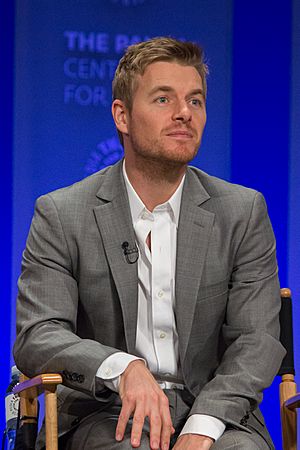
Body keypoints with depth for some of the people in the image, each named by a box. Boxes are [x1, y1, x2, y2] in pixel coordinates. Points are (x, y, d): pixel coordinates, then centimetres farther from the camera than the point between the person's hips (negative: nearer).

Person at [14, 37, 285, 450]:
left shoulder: (244, 212, 6)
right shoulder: (60, 215, 2)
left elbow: (256, 339, -2)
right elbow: (35, 338, -7)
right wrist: (123, 367, -28)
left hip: (214, 414, 2)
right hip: (107, 415, -1)